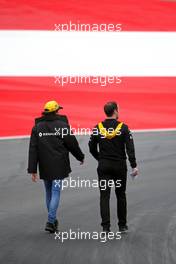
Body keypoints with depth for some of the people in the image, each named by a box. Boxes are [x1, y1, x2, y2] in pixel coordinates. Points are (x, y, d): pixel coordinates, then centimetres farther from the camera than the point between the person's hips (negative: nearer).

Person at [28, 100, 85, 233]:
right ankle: (51, 221, -12)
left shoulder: (37, 127, 2)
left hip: (44, 167, 4)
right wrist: (81, 157, 17)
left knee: (49, 193, 17)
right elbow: (73, 144, -1)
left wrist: (33, 170, -1)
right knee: (55, 193, -2)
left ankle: (52, 220, 28)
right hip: (59, 167, -4)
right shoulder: (62, 126, -7)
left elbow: (33, 150, -1)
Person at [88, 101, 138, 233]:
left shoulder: (98, 128, -1)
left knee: (104, 196, 1)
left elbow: (92, 148, 4)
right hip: (120, 166, -1)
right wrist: (134, 166, -10)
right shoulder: (123, 127, -7)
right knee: (121, 195, 13)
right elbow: (130, 148, -12)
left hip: (103, 167, 1)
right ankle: (122, 225, 20)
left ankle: (106, 226, -8)